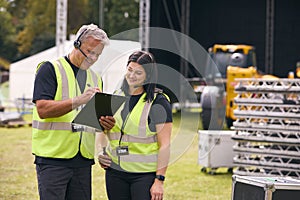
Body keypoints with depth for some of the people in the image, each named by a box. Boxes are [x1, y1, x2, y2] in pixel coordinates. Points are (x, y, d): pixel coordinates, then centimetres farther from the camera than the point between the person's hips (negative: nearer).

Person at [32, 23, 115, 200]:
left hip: (83, 159, 6)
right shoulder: (50, 69, -2)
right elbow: (43, 109, -14)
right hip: (53, 158, -6)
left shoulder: (95, 78, 19)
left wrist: (105, 123, -1)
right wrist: (79, 100, -23)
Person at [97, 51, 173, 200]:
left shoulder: (158, 102, -4)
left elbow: (164, 145, -8)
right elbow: (102, 130, 24)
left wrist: (159, 180, -14)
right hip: (115, 173, 5)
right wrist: (101, 151, 4)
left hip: (145, 175, -5)